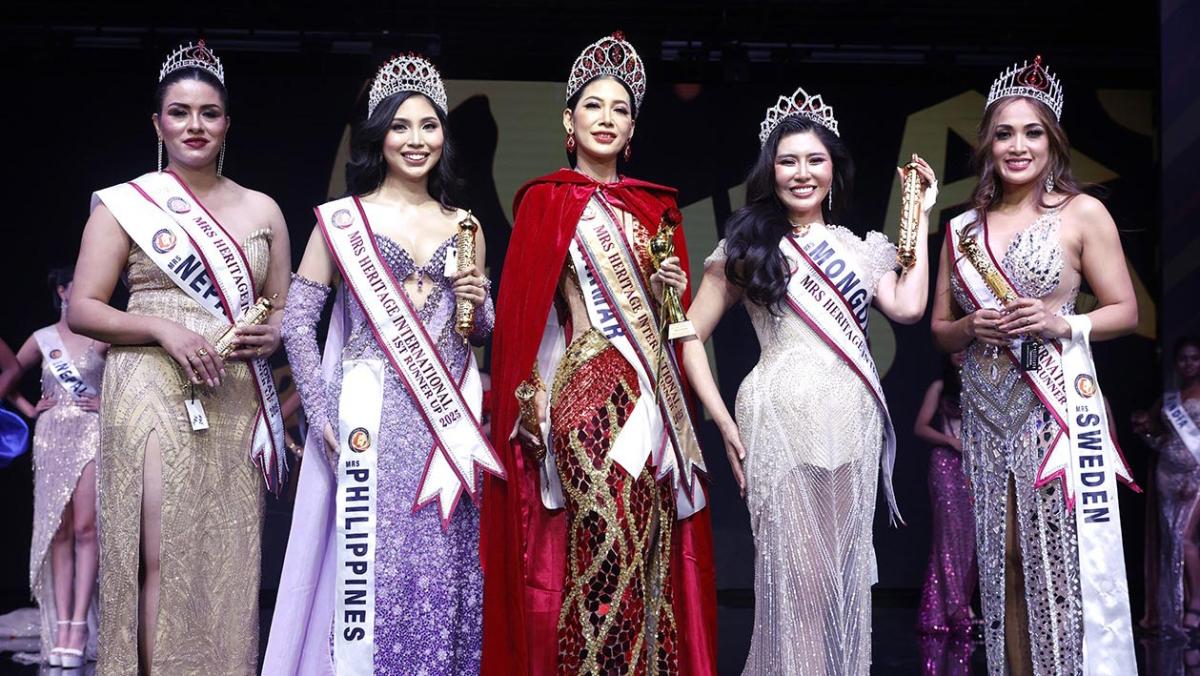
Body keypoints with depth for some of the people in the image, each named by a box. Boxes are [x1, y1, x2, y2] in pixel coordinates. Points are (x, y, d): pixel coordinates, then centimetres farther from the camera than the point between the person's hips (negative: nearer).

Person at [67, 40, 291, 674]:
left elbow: (282, 307, 20)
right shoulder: (124, 204, 4)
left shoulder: (261, 210, 14)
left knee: (229, 559, 2)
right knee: (160, 558, -8)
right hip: (153, 393, -3)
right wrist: (164, 329, -14)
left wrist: (272, 333, -3)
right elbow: (81, 309, 0)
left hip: (238, 402, 3)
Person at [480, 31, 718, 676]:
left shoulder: (653, 206, 15)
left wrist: (667, 291, 1)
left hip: (651, 396, 5)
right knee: (594, 547, -8)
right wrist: (530, 402, -11)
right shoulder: (547, 202, 1)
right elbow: (522, 307, -4)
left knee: (650, 543, 3)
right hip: (583, 394, -5)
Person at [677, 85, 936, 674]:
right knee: (792, 571, -2)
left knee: (844, 573, 6)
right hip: (779, 424, -3)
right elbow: (691, 335, 5)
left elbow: (907, 308, -2)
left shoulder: (860, 248, 15)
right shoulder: (745, 246, 6)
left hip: (852, 427, 3)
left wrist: (920, 218, 6)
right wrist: (723, 421, -4)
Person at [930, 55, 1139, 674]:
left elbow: (1125, 311, 3)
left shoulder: (1082, 214, 1)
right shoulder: (961, 229, 12)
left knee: (1067, 558, -6)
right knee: (1003, 561, 5)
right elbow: (939, 328, 17)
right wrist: (971, 328, -5)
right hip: (989, 414, 4)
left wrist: (1061, 323, -14)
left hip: (1058, 408, -4)